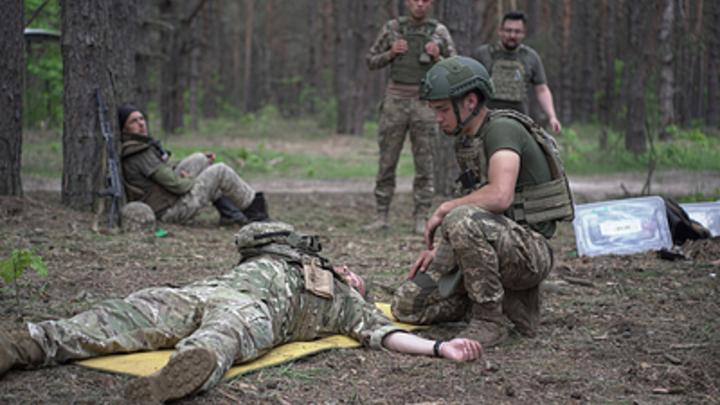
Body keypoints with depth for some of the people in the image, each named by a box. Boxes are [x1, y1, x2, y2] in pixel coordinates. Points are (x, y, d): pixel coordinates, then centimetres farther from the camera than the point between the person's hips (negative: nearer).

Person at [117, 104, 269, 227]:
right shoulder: (140, 153, -23)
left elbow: (165, 172, 20)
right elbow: (176, 185, -24)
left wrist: (201, 159, 16)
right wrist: (191, 179, -2)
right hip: (172, 211, -10)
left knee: (199, 160, 13)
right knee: (221, 172, -5)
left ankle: (229, 213, 14)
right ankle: (255, 210, 15)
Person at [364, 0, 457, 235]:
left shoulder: (440, 32, 5)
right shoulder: (392, 28, 7)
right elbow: (371, 61, 12)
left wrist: (437, 59, -10)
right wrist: (391, 53, -6)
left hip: (425, 103, 0)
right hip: (395, 102, 1)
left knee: (424, 165, 0)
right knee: (386, 162, 2)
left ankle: (420, 220, 7)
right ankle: (382, 217, 10)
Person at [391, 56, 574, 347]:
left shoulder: (503, 128, -16)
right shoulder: (466, 142, 13)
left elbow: (499, 196, -32)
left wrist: (445, 209, -18)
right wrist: (439, 250, 8)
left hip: (529, 253, -9)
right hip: (490, 246, 9)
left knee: (461, 220, -38)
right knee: (406, 306, 2)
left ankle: (491, 321, -20)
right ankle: (511, 303, 11)